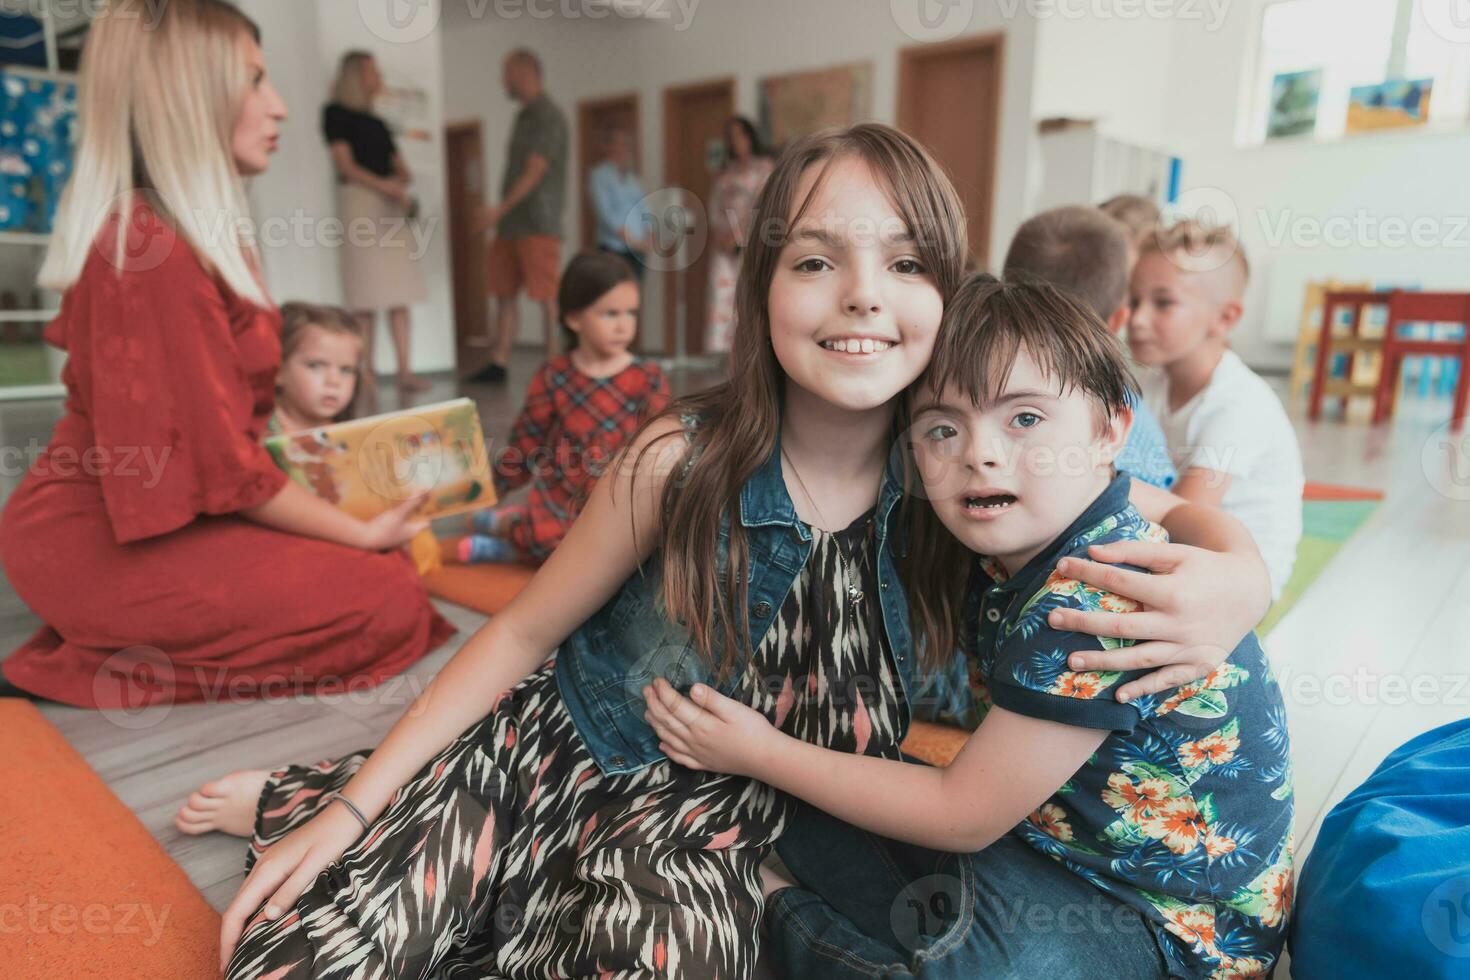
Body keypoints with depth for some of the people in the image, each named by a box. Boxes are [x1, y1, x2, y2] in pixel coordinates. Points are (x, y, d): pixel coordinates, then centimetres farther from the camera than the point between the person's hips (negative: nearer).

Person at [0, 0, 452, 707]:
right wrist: (361, 533, -12)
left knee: (389, 558, 4)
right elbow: (220, 463, -22)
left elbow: (219, 429, 7)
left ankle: (127, 650, 6)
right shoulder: (150, 250, -22)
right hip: (106, 545, -9)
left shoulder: (200, 233, 7)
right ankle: (116, 671, -5)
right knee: (387, 599, -13)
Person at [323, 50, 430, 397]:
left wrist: (399, 181, -3)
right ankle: (366, 374, -11)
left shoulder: (378, 123, 24)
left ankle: (404, 371, -4)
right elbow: (346, 166, -5)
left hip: (389, 205, 6)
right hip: (358, 199, -6)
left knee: (400, 292, -3)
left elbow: (403, 172, 19)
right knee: (366, 296, -11)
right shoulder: (336, 112, 6)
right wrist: (386, 186, -15)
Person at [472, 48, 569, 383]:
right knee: (504, 294, 8)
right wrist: (501, 217, 17)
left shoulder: (549, 117, -8)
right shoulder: (523, 117, 19)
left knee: (546, 297, -7)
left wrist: (501, 208, -21)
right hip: (511, 224, 9)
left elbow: (535, 171, -17)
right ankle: (498, 364, 13)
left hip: (538, 225, -9)